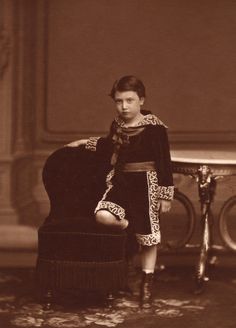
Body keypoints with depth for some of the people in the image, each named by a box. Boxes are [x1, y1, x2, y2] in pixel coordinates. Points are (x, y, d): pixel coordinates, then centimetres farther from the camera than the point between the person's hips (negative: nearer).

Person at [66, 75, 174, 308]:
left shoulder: (154, 128, -10)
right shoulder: (117, 125, 5)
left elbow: (164, 163, -7)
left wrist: (166, 196, -8)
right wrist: (86, 142, 23)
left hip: (145, 186, -4)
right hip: (120, 182, 4)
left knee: (148, 238, 1)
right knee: (103, 216, -25)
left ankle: (146, 285, 18)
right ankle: (130, 228, 5)